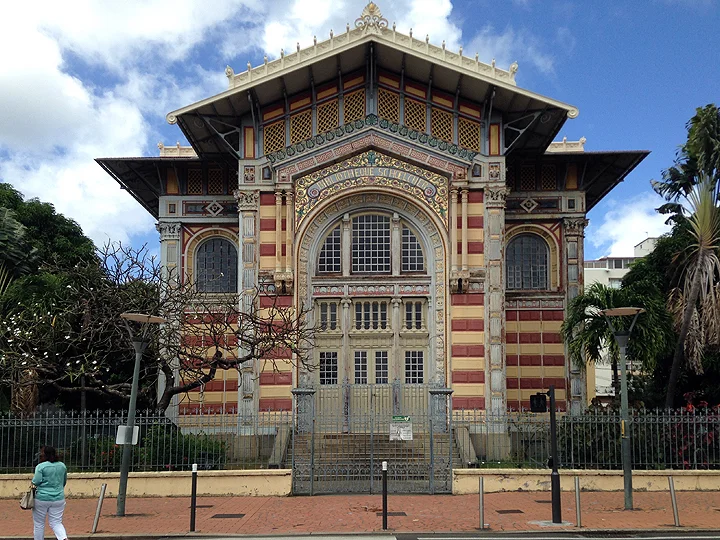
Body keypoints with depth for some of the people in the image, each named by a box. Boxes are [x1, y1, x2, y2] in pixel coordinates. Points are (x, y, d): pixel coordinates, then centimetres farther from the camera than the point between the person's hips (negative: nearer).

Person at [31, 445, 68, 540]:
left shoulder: (41, 466, -11)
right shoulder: (62, 466, 6)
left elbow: (36, 482, -16)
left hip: (42, 498, -4)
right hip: (58, 499, 4)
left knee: (39, 524, 12)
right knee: (56, 523, 5)